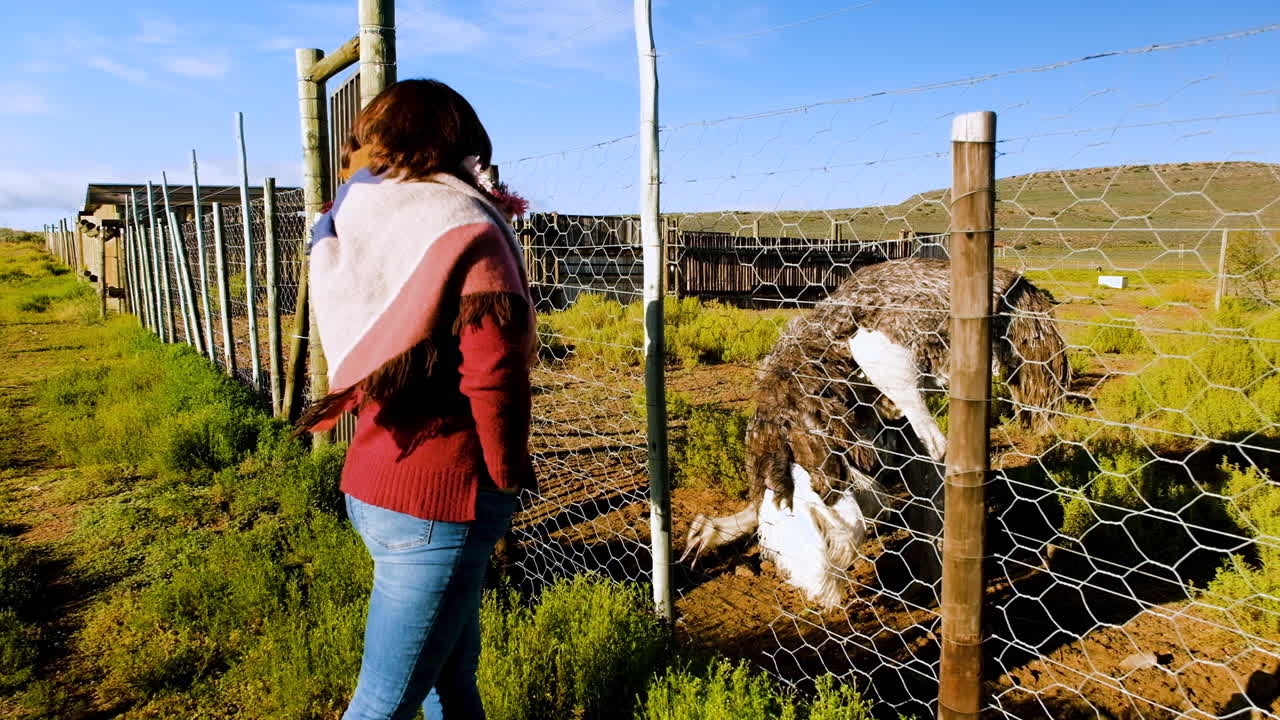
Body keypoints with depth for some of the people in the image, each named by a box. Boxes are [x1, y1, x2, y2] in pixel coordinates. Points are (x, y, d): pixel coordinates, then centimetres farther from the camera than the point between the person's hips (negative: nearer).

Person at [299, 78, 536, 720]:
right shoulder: (467, 229, -14)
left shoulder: (353, 220, 7)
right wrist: (507, 475, -6)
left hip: (374, 475, 8)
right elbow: (494, 377, -20)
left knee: (452, 666, 24)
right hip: (439, 497, -7)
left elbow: (355, 358, 13)